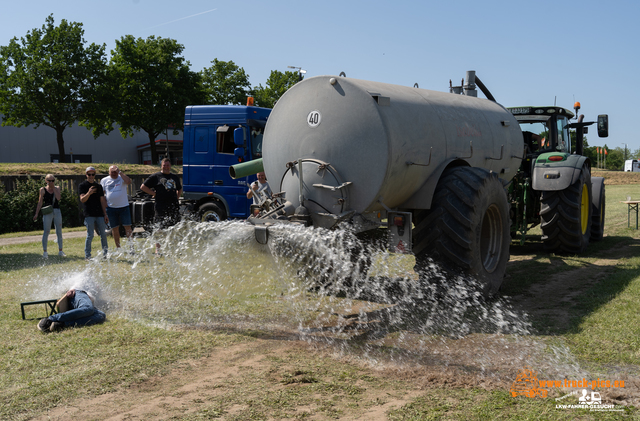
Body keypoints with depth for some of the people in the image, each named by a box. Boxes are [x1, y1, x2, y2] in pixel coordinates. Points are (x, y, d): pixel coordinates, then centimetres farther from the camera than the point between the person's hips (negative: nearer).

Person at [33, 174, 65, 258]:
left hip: (57, 211, 2)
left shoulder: (57, 188, 8)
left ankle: (60, 251, 14)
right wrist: (36, 213, -1)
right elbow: (40, 202, 4)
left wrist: (54, 188, -6)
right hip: (47, 212, -2)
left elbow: (58, 198, -9)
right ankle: (45, 252, 1)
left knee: (59, 232, 6)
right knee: (46, 231, -4)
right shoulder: (43, 190, 3)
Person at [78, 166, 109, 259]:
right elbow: (82, 199, -8)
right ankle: (87, 255, 3)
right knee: (90, 235, -6)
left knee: (103, 234, 3)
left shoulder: (99, 186, 16)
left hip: (99, 214, 4)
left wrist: (105, 214, 12)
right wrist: (89, 193, -27)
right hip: (89, 215, -4)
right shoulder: (82, 185, 3)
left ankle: (105, 253, 14)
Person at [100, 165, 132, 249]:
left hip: (123, 207, -2)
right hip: (111, 208, 2)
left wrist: (120, 172, -21)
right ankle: (118, 247, 17)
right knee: (114, 228, 7)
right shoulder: (104, 181, 7)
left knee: (127, 226, -3)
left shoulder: (122, 178, 0)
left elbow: (129, 182, -22)